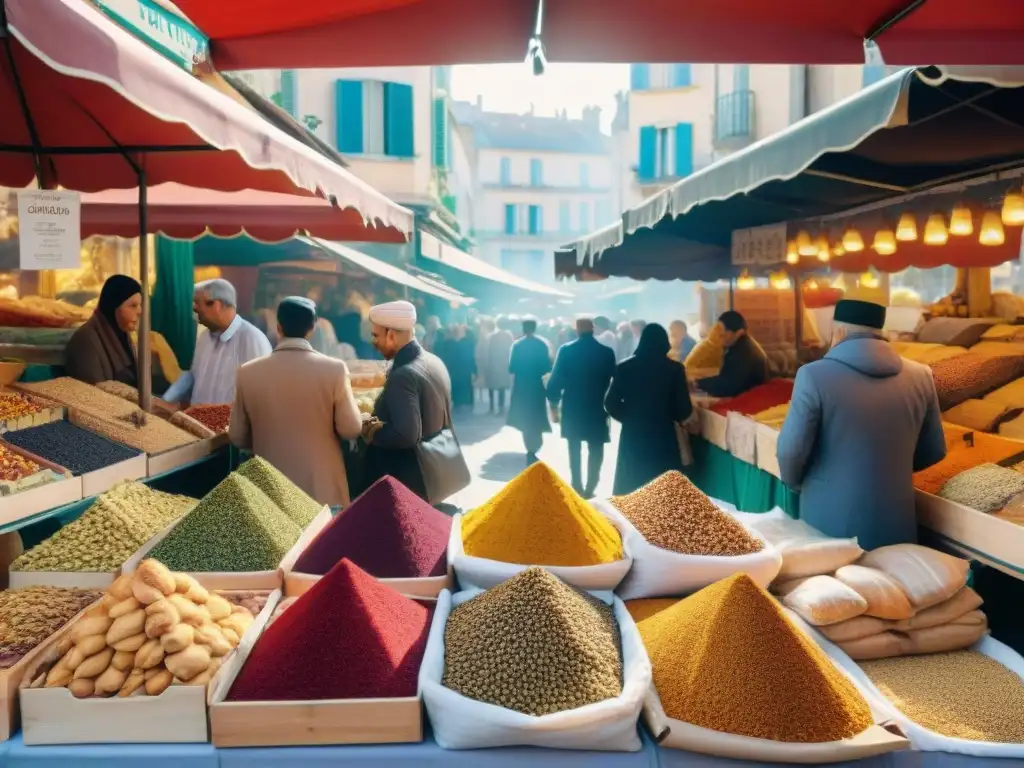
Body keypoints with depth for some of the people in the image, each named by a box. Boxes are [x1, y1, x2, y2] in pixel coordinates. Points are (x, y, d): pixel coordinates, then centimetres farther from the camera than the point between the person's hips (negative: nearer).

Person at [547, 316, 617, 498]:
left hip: (572, 408, 0)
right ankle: (590, 488, 4)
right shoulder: (607, 352, -3)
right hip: (597, 408, 0)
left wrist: (553, 401, 5)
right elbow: (613, 380, 1)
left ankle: (577, 487, 13)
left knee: (575, 449, 12)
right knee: (595, 450, 8)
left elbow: (556, 379, -7)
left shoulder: (566, 350, -7)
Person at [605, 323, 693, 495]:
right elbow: (684, 409, -6)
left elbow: (611, 403, -3)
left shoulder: (625, 367, -4)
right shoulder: (674, 369, -7)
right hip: (663, 437, -1)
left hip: (633, 436, 1)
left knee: (631, 491, 12)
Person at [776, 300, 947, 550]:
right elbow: (934, 452, 9)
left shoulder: (814, 375, -15)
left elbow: (791, 452, -14)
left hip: (829, 523, -3)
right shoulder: (920, 377, -1)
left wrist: (796, 483, 7)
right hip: (895, 525, 4)